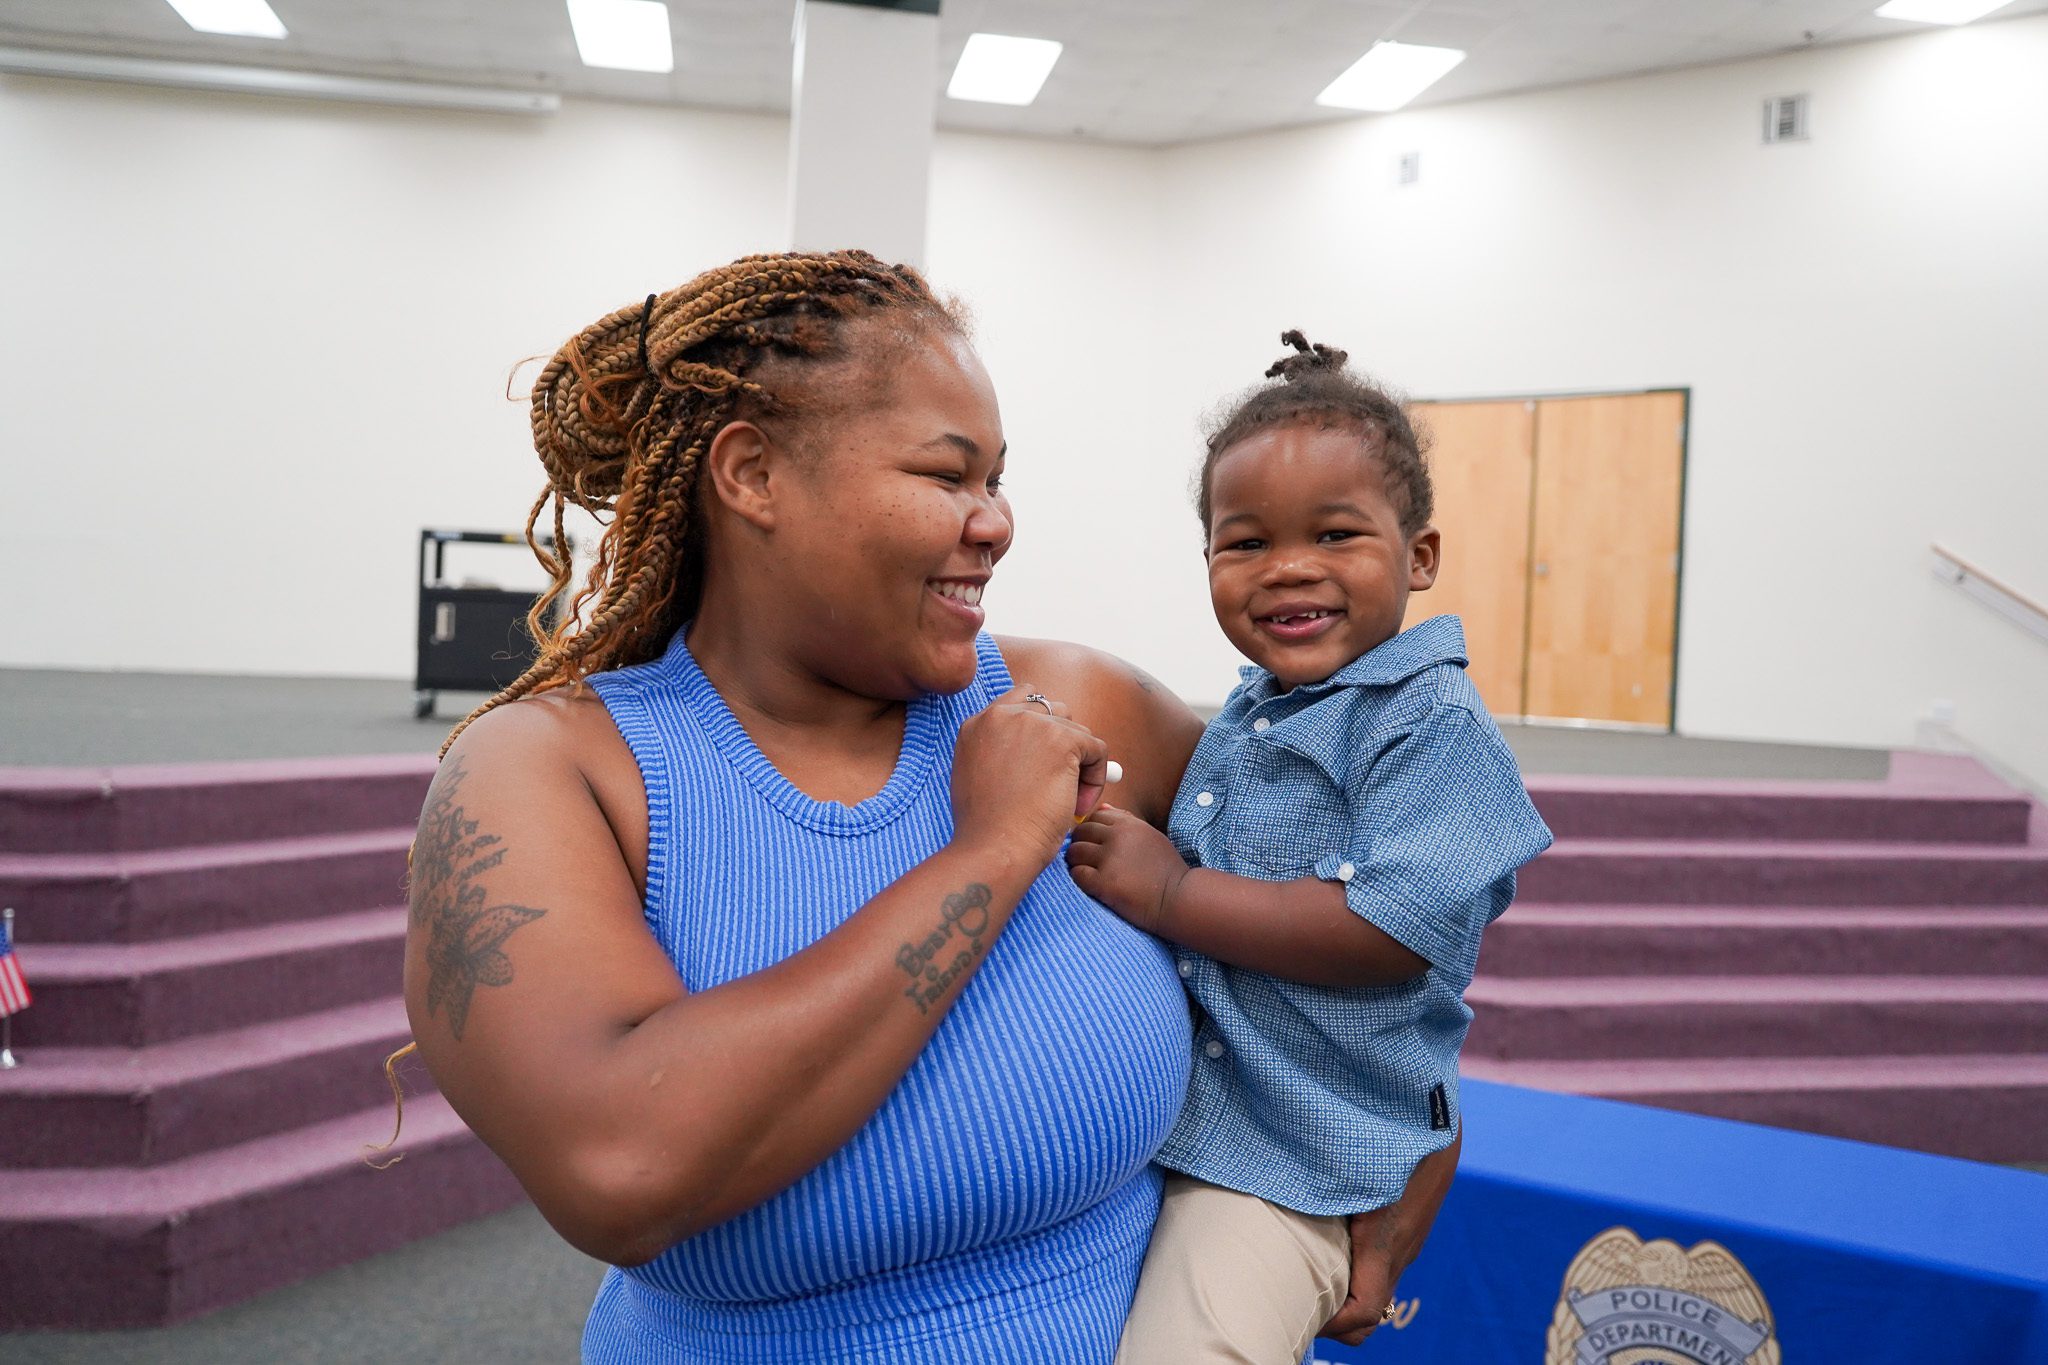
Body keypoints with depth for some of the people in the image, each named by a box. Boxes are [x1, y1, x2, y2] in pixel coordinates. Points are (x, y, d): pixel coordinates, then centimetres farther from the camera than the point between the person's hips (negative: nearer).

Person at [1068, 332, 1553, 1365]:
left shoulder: (1435, 725, -16)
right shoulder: (1245, 715, 10)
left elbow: (1393, 929, -27)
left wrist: (1164, 893, -23)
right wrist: (1115, 845, 8)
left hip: (1290, 1167, -9)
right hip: (1166, 1121, 9)